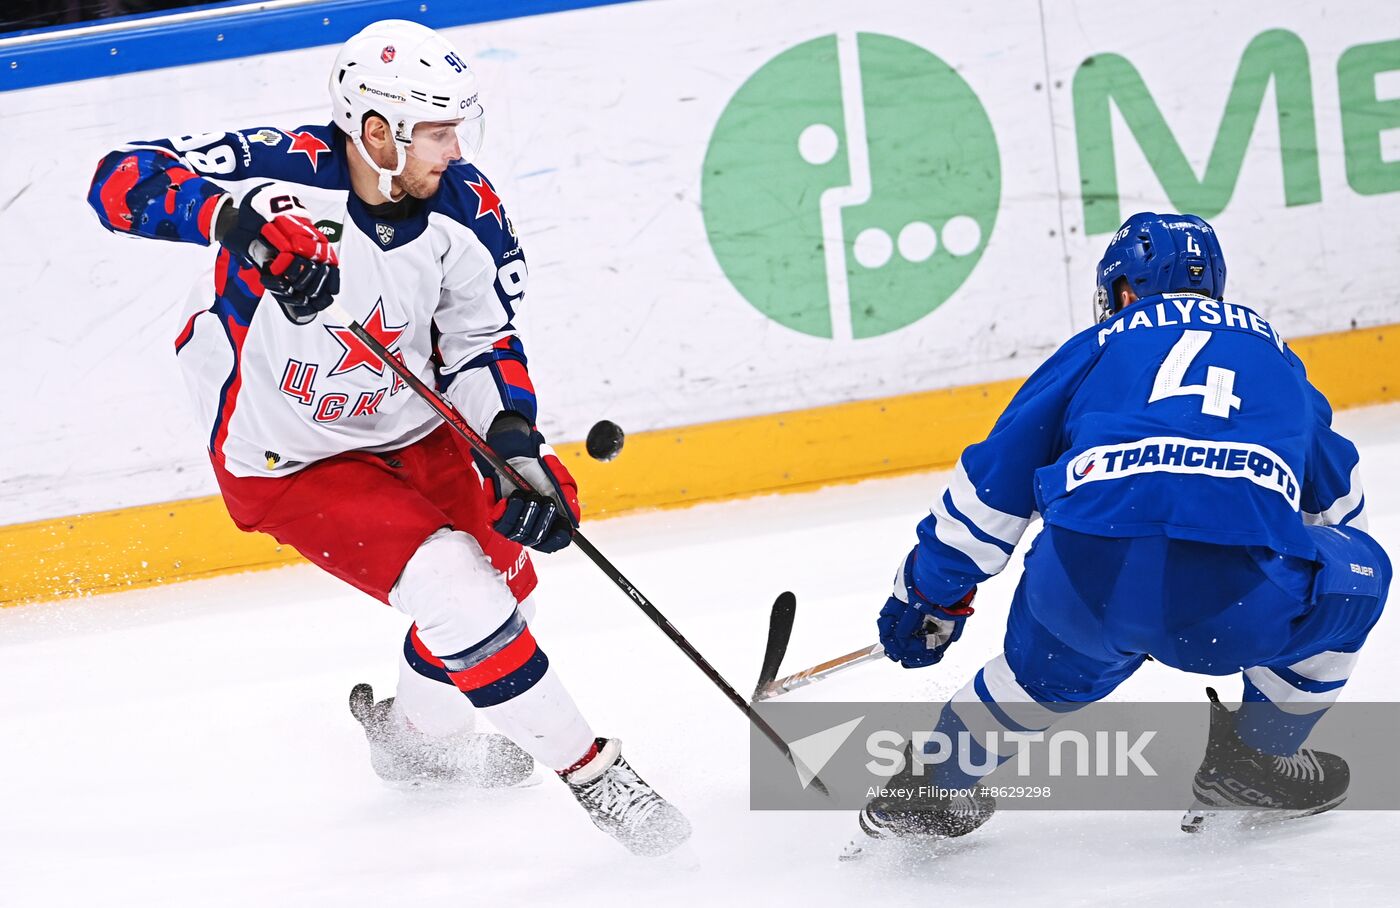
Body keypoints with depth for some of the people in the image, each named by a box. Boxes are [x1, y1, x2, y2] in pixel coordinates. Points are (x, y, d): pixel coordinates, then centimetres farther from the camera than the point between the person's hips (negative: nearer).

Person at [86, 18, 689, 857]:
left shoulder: (465, 209, -14)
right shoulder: (288, 172, -29)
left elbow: (484, 338, -4)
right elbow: (124, 183, -34)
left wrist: (513, 438, -22)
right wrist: (238, 217, -52)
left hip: (410, 431, 7)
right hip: (289, 463, -7)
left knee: (505, 576, 20)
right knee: (456, 594, -17)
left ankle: (416, 733, 48)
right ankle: (590, 769, -1)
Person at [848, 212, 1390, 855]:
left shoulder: (1096, 347, 27)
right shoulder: (1273, 354, 33)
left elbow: (995, 477, 25)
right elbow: (1336, 492, 46)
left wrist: (930, 592, 35)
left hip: (1089, 580, 1)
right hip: (1241, 591, -1)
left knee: (1051, 662, 35)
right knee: (1354, 577, 29)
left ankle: (933, 784, 42)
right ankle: (1254, 761, 32)